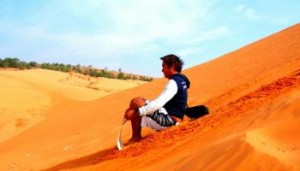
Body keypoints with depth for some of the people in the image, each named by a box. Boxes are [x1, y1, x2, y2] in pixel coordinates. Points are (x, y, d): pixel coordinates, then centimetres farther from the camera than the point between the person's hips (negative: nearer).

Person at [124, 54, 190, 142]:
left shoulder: (174, 82, -16)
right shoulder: (180, 80, 15)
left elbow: (158, 103, -27)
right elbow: (162, 101, 20)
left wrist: (136, 111, -27)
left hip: (168, 121, -11)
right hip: (172, 119, 11)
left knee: (135, 102, -15)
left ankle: (136, 138, -7)